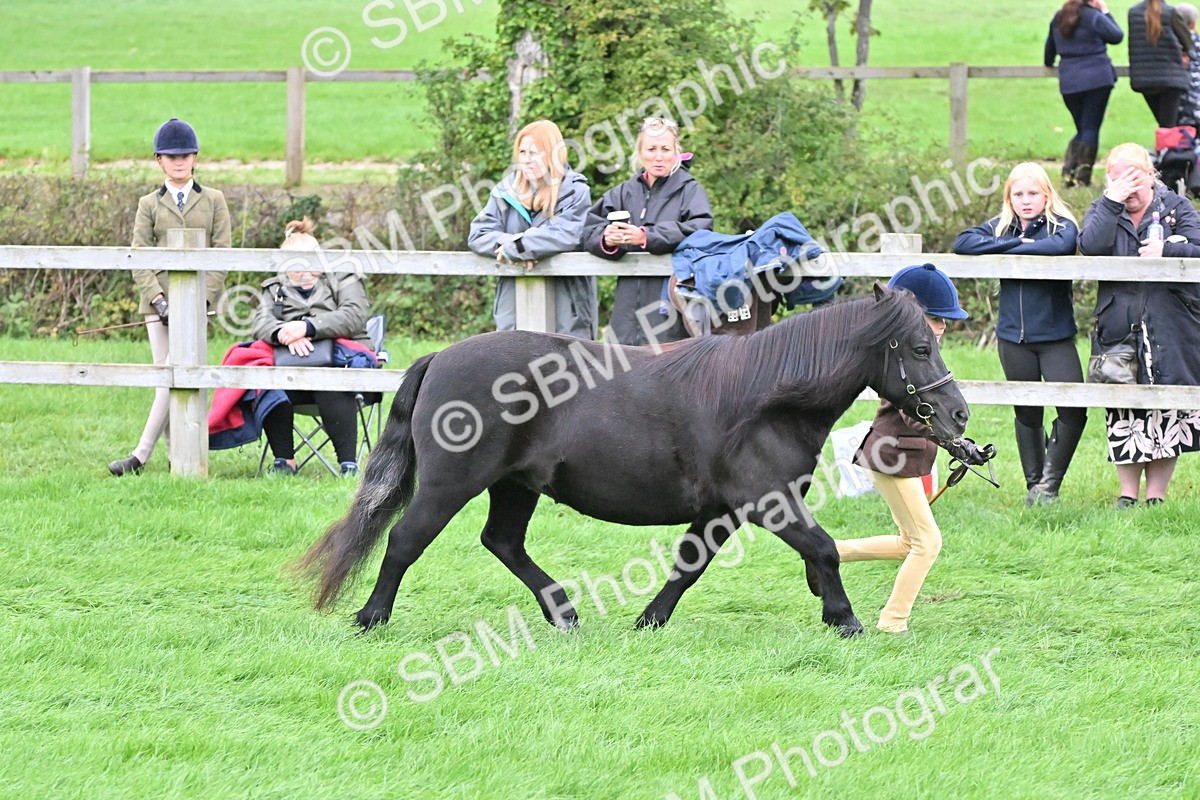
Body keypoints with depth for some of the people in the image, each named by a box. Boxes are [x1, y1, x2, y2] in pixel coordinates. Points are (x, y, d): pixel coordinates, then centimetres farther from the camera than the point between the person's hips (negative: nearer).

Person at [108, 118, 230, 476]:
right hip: (158, 301, 2)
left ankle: (142, 454, -12)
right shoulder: (149, 204, 11)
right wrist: (158, 299, -10)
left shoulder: (213, 201, 9)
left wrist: (203, 297, -9)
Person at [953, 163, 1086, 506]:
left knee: (1073, 410, -13)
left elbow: (1063, 245, -27)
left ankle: (1049, 482, 0)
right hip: (1013, 337, 3)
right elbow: (963, 242, -8)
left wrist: (1010, 250, -18)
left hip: (1055, 336, -3)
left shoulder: (1061, 224, -3)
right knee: (1027, 413, 11)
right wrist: (1015, 242, -17)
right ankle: (1033, 484, 22)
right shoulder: (1001, 226, 8)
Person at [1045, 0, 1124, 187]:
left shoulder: (1058, 18, 11)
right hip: (1097, 80, -5)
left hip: (1068, 82, 5)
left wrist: (1049, 63, 44)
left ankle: (1068, 173, -1)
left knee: (1082, 128, 15)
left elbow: (1050, 46, 25)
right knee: (1091, 128, -1)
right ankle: (1083, 177, -7)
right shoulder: (1094, 17, -9)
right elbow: (1117, 36, -5)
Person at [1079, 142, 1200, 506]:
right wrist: (1112, 202, -13)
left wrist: (1166, 250, -20)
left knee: (1167, 415, 0)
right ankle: (1127, 493, 11)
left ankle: (1156, 494, 9)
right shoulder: (1102, 211, 9)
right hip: (1119, 329, 1)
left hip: (1170, 331, -1)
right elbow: (1091, 246, -11)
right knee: (1123, 415, 0)